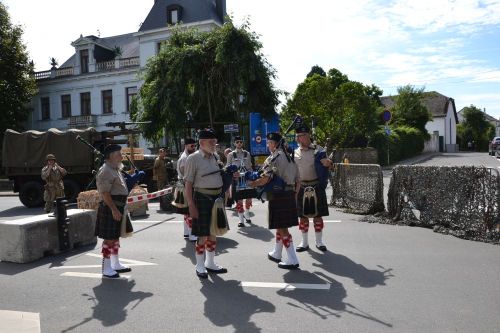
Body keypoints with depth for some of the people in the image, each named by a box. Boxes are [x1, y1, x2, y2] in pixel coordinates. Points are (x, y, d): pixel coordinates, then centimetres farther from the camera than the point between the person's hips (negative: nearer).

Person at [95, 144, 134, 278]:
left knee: (116, 237, 17)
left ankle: (116, 264, 28)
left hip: (119, 207, 10)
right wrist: (114, 209, -25)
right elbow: (105, 193, -22)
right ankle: (106, 268, 6)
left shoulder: (115, 169, 15)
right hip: (110, 208, -10)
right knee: (109, 238, -4)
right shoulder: (105, 171, -16)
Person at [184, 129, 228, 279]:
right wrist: (191, 206, -17)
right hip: (202, 199, -6)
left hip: (216, 198, 7)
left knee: (213, 233, 15)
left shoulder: (214, 157, 10)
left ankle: (210, 263, 29)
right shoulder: (193, 158, -10)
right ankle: (200, 266, 17)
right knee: (202, 235, 1)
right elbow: (188, 184, -12)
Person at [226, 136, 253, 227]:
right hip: (236, 180, -2)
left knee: (249, 198, 7)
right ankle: (241, 220, 8)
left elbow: (250, 167, 12)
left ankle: (246, 214, 33)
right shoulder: (231, 155, 0)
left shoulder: (247, 154, 7)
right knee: (239, 200, -1)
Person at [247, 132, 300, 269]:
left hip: (278, 196, -8)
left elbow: (264, 179, -18)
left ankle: (292, 260, 2)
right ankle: (276, 254, 34)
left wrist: (252, 184, -2)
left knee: (282, 228, -2)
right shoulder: (290, 158, 14)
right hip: (290, 195, 8)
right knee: (281, 226, 19)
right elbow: (297, 181, 15)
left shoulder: (272, 158, -10)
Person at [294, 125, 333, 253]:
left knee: (318, 215, 7)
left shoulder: (318, 149, 1)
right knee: (303, 216, 8)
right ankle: (304, 242, 21)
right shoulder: (294, 153, 4)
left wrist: (328, 163, -21)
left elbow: (326, 164, 3)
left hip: (317, 187, -1)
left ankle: (319, 241, 21)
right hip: (301, 188, 1)